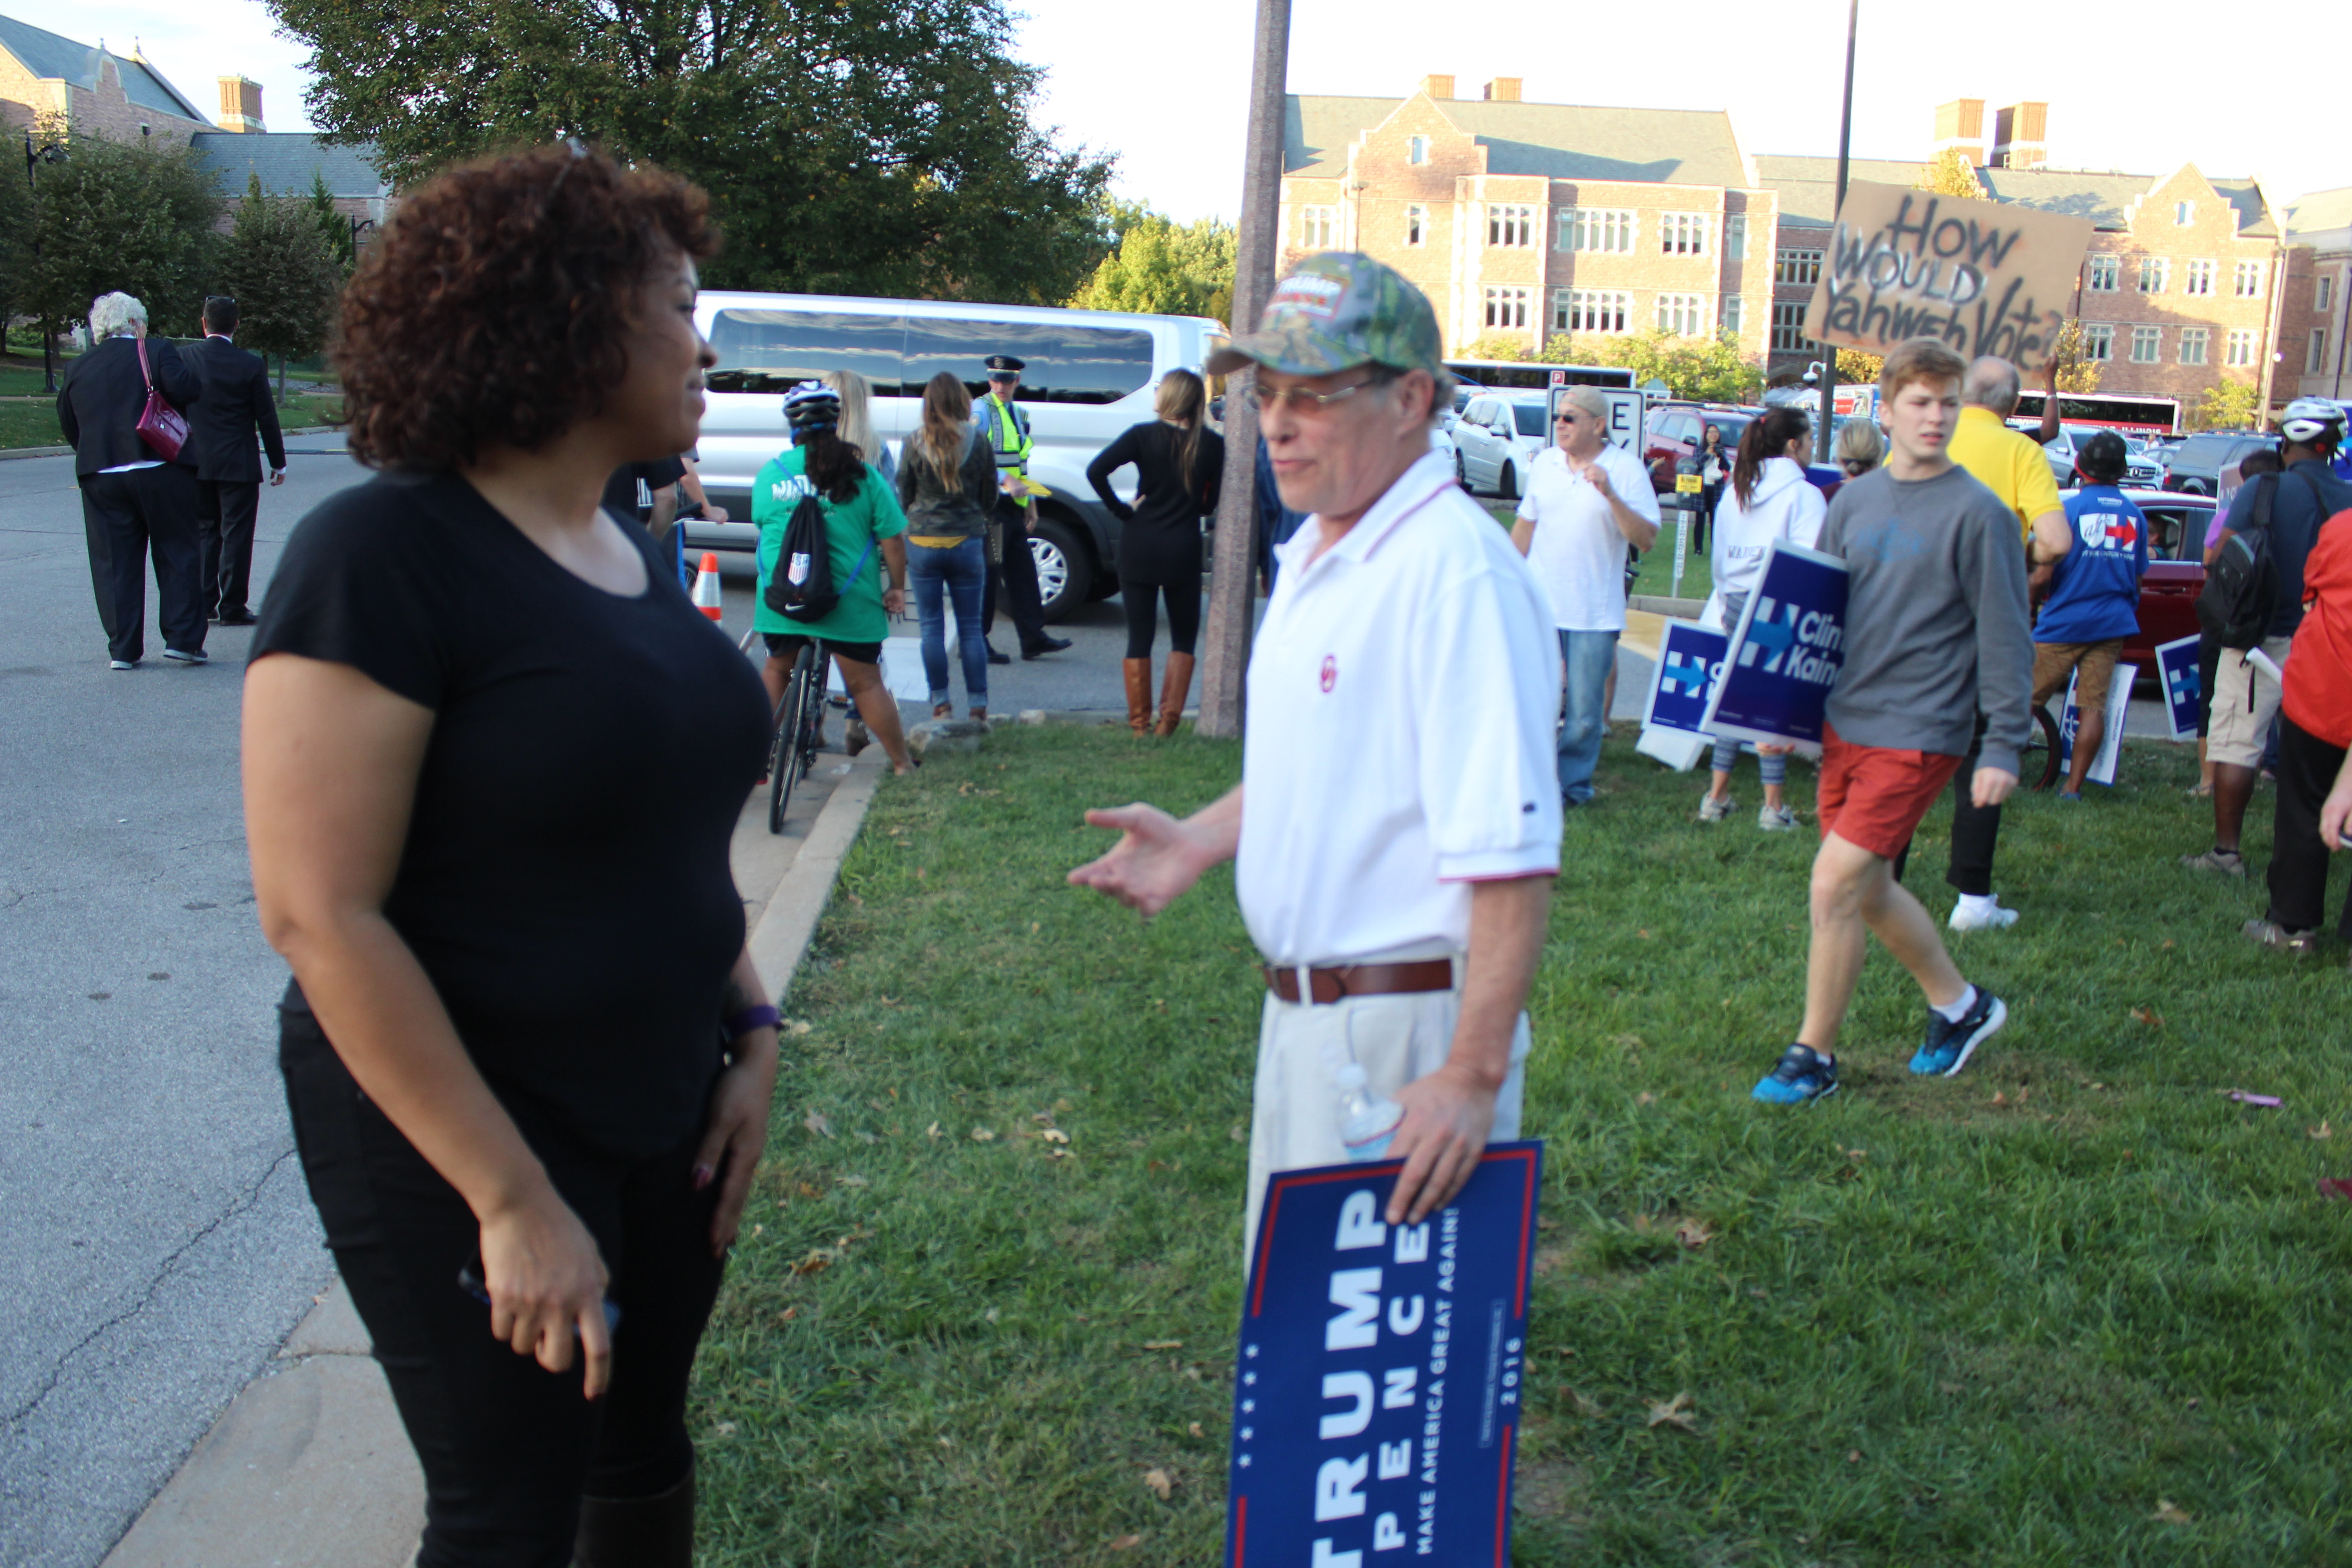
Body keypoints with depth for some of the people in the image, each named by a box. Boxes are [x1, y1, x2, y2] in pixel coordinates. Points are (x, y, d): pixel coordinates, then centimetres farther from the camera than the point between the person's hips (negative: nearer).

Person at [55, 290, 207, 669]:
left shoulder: (78, 368, 10)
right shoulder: (157, 351, -3)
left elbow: (68, 424, 13)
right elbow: (186, 389, -18)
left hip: (100, 478, 4)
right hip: (161, 472, -3)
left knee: (115, 563, 8)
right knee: (179, 556, 7)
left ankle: (123, 650, 7)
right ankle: (183, 640, 3)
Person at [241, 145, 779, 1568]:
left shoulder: (635, 556, 7)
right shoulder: (386, 555, -19)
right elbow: (321, 914, -22)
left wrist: (753, 1032, 3)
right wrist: (513, 1201, -21)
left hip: (668, 1117, 7)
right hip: (460, 1135, -7)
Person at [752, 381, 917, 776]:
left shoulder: (770, 473, 3)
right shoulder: (861, 475, -5)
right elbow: (892, 539, -5)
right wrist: (897, 588, 9)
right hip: (849, 602, -2)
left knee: (776, 669, 23)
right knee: (865, 683, 7)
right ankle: (902, 763, 17)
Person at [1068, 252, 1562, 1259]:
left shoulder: (1457, 571, -22)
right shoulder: (1313, 555, 10)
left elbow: (1511, 856, -26)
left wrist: (1474, 1074, -29)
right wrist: (1202, 838, 9)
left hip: (1403, 1029, -9)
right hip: (1301, 1012, 9)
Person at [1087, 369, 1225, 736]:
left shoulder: (1144, 435, -6)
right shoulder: (1212, 444, -4)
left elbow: (1096, 471, -16)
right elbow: (1213, 501, 0)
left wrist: (1120, 509, -5)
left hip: (1140, 546, 0)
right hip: (1184, 549, 0)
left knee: (1139, 638, 7)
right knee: (1183, 638, 13)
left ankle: (1139, 723, 10)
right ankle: (1170, 717, 3)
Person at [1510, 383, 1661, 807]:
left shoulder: (1628, 470, -5)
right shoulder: (1544, 464, 8)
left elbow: (1647, 539, -12)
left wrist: (1610, 495, -23)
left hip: (1595, 613, -3)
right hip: (1539, 605, 3)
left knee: (1585, 713, 4)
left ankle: (1572, 784, 19)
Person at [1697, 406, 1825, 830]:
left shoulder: (1736, 491, 12)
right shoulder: (1804, 495, -8)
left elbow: (1719, 559, 17)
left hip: (1737, 604, 6)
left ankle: (1717, 796, 14)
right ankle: (1774, 805, 4)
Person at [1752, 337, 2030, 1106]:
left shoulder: (1978, 513, -8)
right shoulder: (1855, 500, 9)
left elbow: (2004, 638, -8)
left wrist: (2002, 747, -11)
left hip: (1918, 734, -6)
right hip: (1843, 723, 7)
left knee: (1836, 882, -10)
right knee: (1868, 890, 14)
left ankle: (1814, 1055, 5)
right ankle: (1959, 1005, 36)